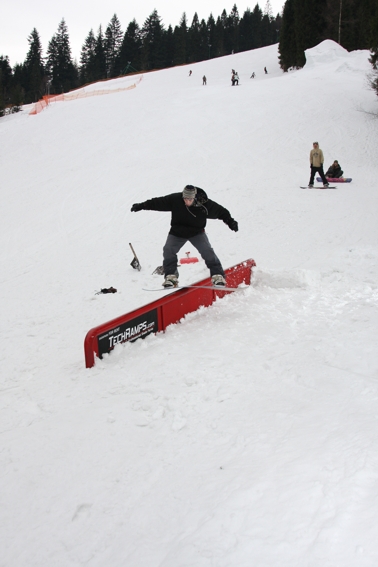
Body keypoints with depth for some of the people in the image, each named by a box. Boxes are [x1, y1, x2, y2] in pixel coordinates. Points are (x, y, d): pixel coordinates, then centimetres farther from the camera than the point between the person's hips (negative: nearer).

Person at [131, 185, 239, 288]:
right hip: (177, 232, 1)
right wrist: (141, 206, -13)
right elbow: (158, 202, -14)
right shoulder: (175, 199, -22)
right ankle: (171, 276, -6)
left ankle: (217, 275, -9)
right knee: (168, 250, -17)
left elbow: (220, 211, -11)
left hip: (197, 232, -1)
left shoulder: (205, 204, -22)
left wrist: (230, 222, -17)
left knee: (207, 251, -17)